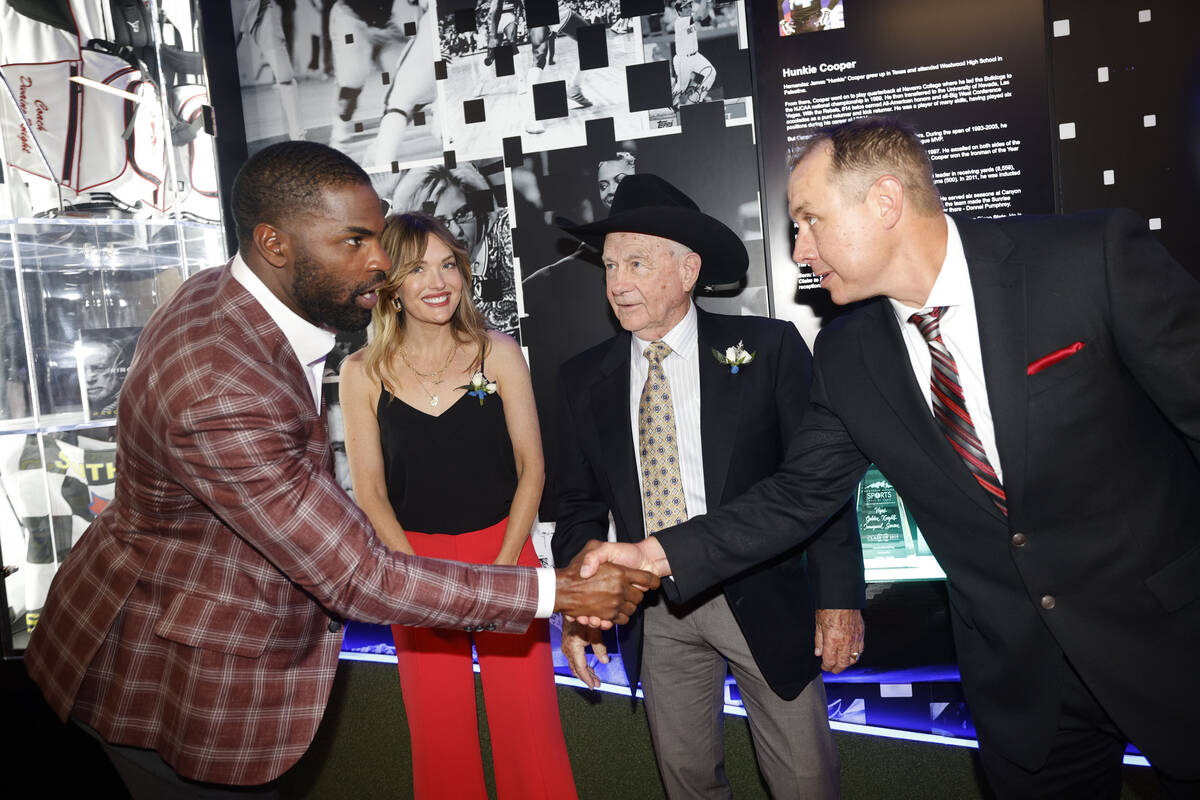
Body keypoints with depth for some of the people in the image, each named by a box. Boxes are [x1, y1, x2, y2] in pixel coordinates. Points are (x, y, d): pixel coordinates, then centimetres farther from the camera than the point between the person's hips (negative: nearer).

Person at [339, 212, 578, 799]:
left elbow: (531, 467, 0)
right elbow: (369, 491, 0)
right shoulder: (363, 372, -1)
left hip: (504, 554, 0)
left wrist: (501, 567, -8)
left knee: (528, 726, 2)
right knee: (439, 734, 9)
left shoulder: (499, 353, -1)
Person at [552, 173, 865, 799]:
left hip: (762, 599, -2)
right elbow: (580, 504, 6)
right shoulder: (584, 378, 1)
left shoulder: (768, 347, -6)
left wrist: (838, 595, -10)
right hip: (654, 612, 3)